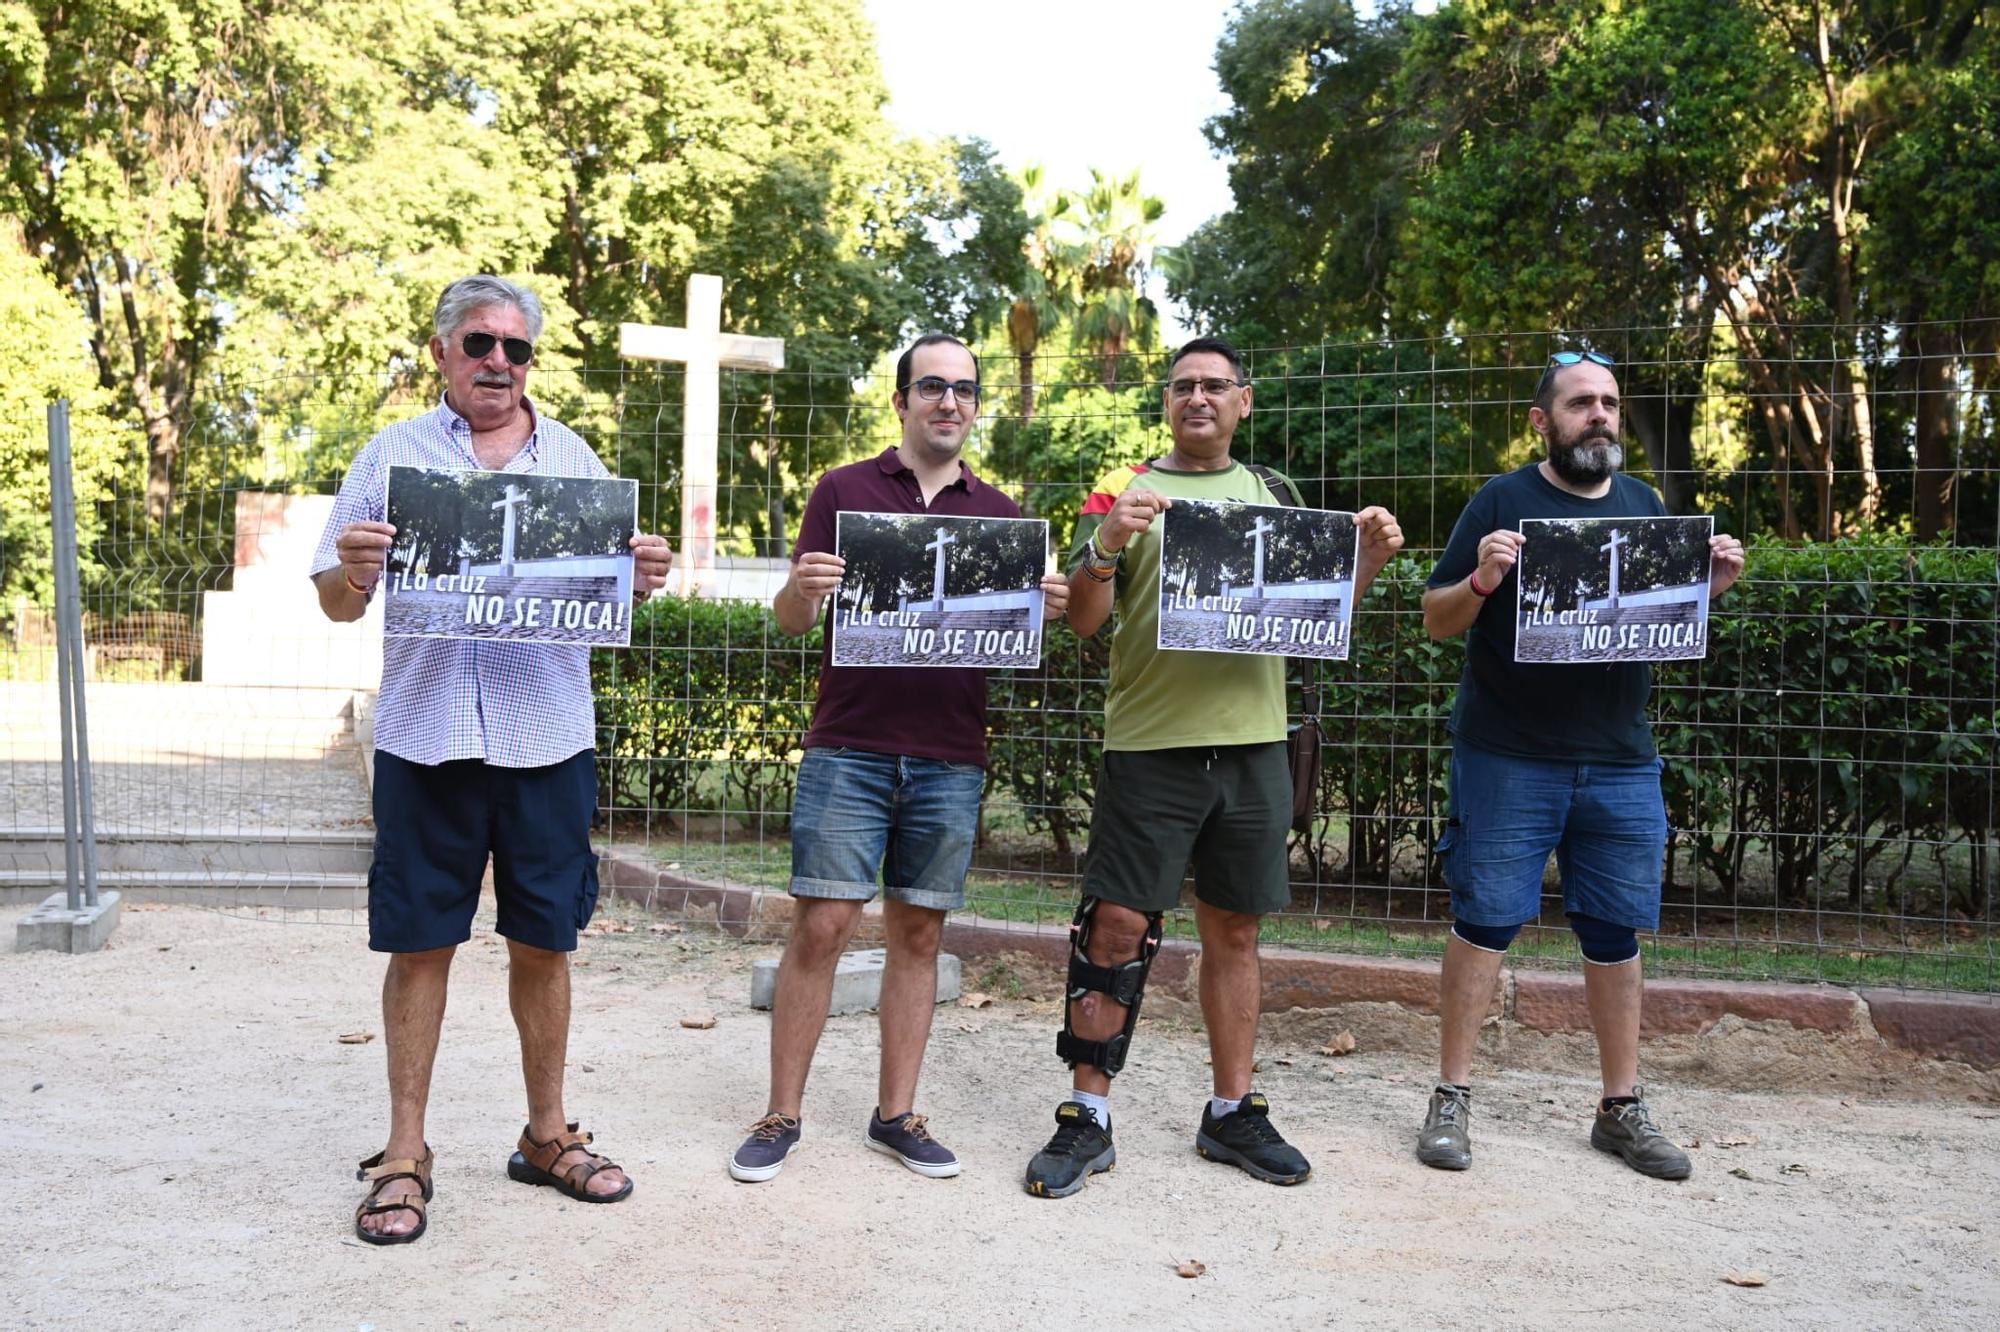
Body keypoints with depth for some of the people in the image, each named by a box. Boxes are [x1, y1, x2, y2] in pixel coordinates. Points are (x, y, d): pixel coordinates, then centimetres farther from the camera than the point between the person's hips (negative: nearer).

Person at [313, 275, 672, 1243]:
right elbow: (336, 602, 5)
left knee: (543, 940, 8)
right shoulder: (394, 454, 7)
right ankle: (405, 1151, 18)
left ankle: (546, 1134, 23)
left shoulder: (573, 459, 12)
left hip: (546, 736, 2)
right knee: (420, 942, 4)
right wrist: (350, 572, -18)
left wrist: (641, 580, -12)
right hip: (426, 735, -1)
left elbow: (611, 585, 11)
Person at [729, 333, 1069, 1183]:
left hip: (950, 760, 3)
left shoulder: (998, 513, 13)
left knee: (919, 934, 7)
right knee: (821, 927, -3)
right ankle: (782, 1115, 10)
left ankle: (896, 1114, 18)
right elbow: (790, 621, 2)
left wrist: (1044, 609, -10)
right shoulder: (845, 490, 5)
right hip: (848, 751, -2)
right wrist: (802, 588, -20)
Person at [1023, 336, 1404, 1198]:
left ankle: (1232, 1112, 22)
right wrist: (1106, 541, -21)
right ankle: (1086, 1118, 7)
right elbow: (1083, 620, -3)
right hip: (1150, 745, -3)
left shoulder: (1273, 495, 16)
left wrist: (1367, 560, -2)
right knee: (1117, 926, -5)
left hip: (1252, 744, 4)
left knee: (1234, 930, 10)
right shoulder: (1125, 490, 5)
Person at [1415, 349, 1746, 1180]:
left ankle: (1622, 1106, 22)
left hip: (1621, 763, 4)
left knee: (1616, 932, 10)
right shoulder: (1502, 501, -1)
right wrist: (1481, 581, -22)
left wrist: (1708, 590, -1)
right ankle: (1452, 1098, 12)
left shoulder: (1644, 504, 13)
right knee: (1484, 921, 0)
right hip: (1508, 760, -4)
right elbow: (1436, 620, -2)